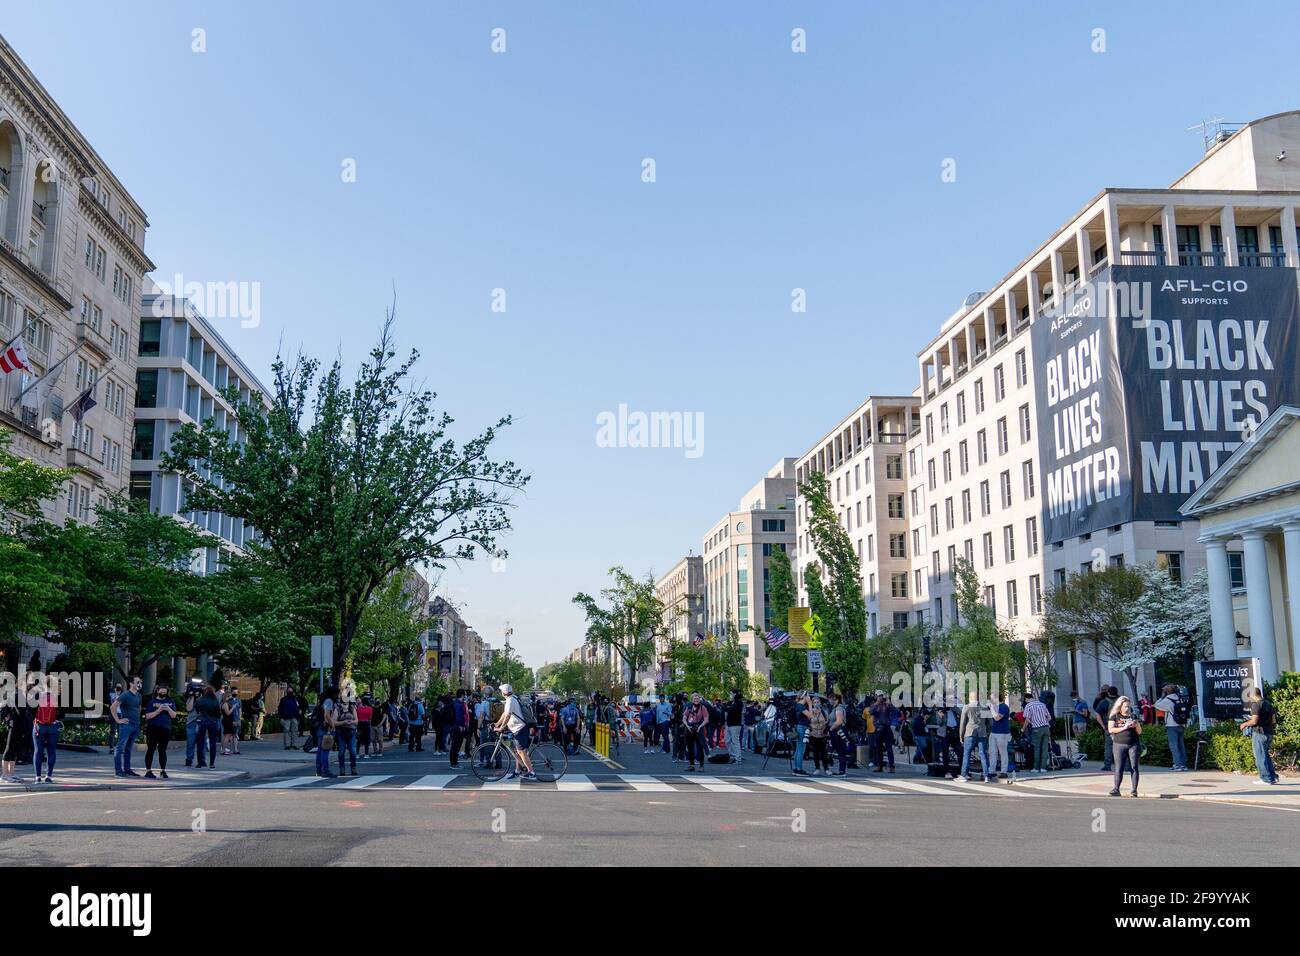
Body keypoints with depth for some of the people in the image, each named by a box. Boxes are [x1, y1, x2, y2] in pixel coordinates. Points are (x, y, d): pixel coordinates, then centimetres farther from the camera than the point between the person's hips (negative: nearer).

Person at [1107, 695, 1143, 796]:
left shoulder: (1133, 716, 11)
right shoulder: (1114, 716, 7)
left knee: (1134, 767, -3)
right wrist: (1124, 728, -12)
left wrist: (1137, 725, -8)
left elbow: (1139, 732, 12)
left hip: (1133, 744, 1)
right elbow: (1111, 729, -4)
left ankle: (1134, 790, -1)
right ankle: (1116, 789, 0)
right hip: (1119, 744, -1)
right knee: (1119, 768, -4)